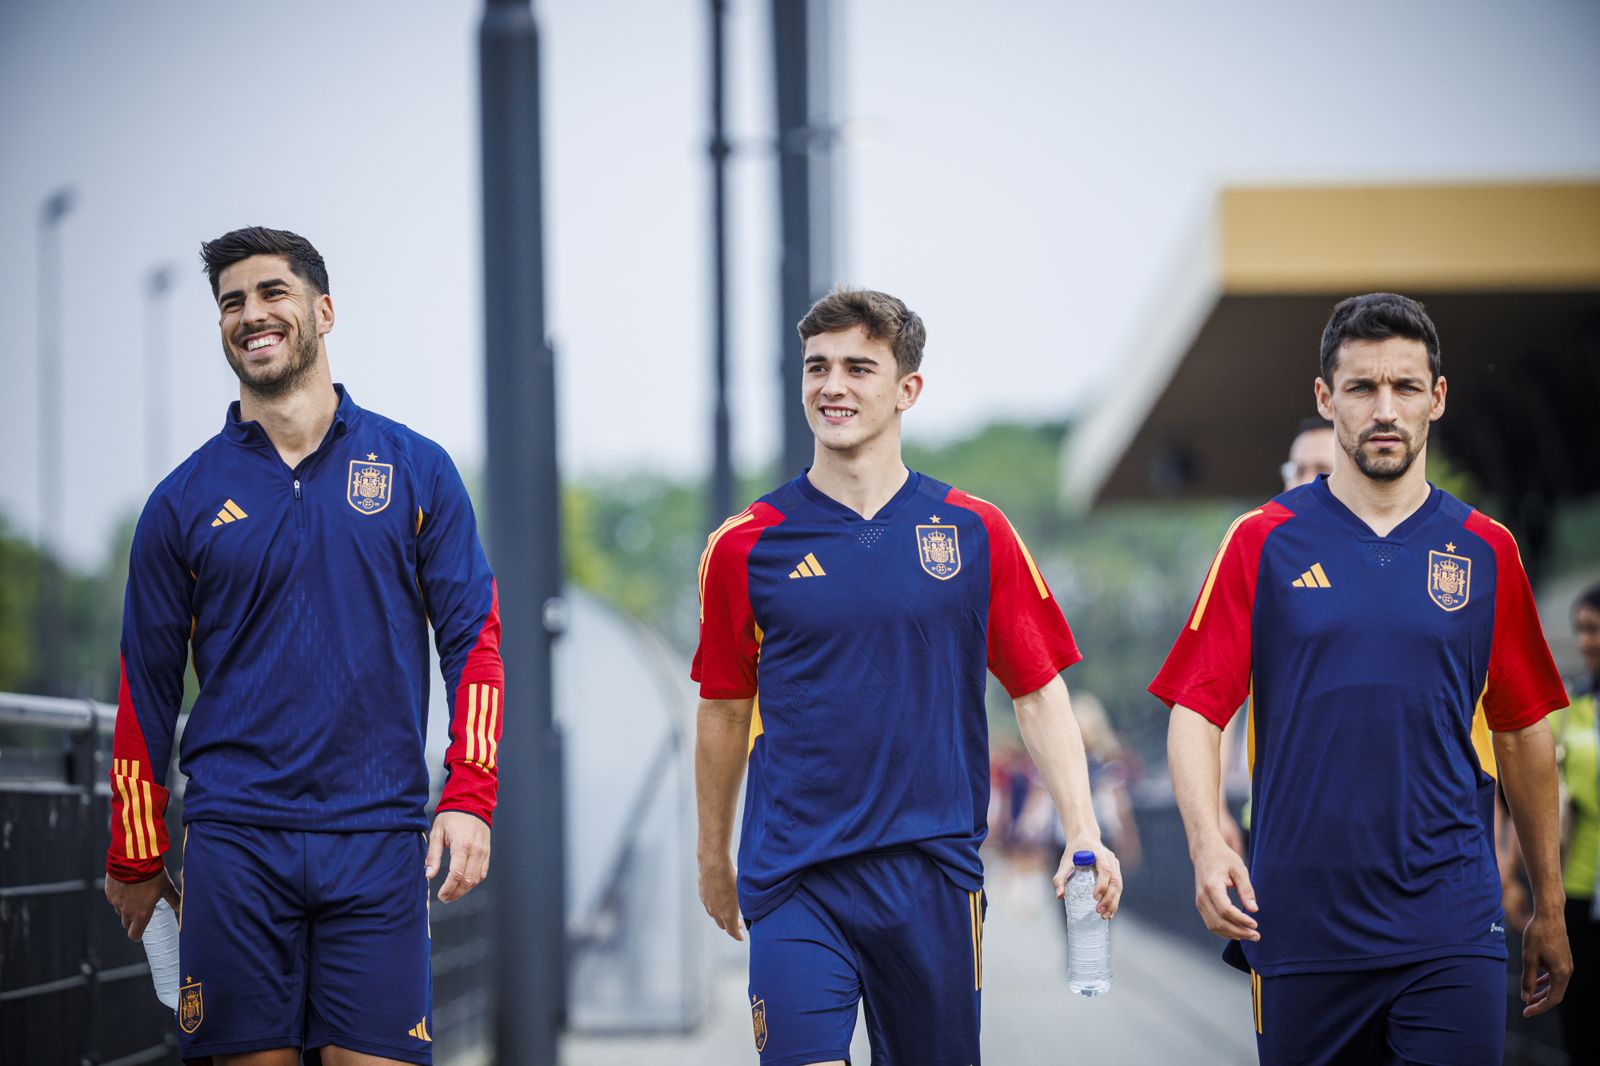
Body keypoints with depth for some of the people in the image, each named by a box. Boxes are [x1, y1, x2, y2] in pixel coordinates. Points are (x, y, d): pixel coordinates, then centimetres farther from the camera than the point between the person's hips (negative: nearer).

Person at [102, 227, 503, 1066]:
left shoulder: (416, 470, 7)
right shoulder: (184, 501, 7)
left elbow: (473, 641, 5)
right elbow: (146, 688, 10)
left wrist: (469, 799, -6)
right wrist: (135, 861, 10)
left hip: (377, 837, 0)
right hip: (235, 839, 0)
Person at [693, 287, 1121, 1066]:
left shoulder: (976, 533, 3)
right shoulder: (745, 547, 2)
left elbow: (1039, 692, 5)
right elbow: (726, 711, 12)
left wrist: (1083, 836, -5)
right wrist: (714, 858, 18)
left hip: (933, 875, 1)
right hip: (794, 879, -1)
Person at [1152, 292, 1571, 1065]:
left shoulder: (1486, 552, 7)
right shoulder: (1264, 543, 3)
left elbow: (1523, 733, 13)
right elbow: (1196, 711, -1)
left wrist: (1549, 906, 15)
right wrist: (1207, 846, -19)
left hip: (1451, 928, 0)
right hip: (1300, 923, 0)